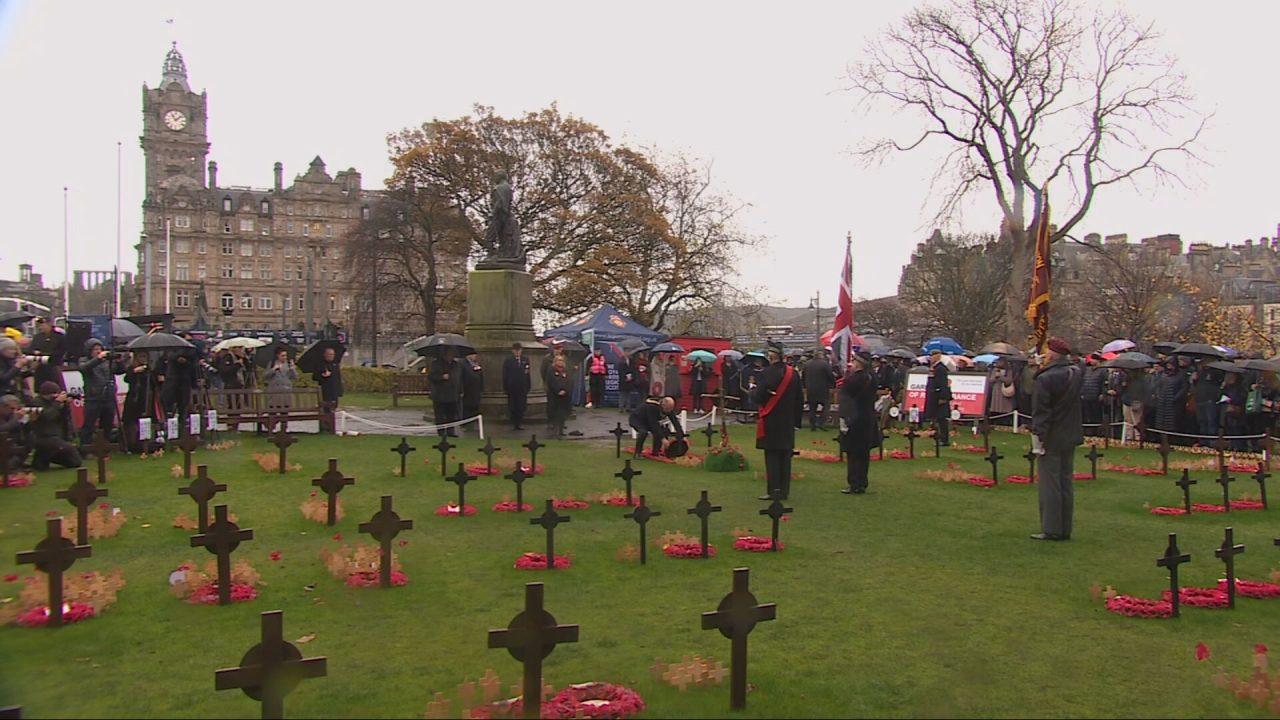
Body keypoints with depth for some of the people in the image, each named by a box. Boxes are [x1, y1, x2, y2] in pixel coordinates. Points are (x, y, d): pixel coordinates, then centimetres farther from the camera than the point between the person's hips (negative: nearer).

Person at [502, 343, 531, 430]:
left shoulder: (525, 360, 5)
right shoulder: (508, 361, 0)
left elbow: (528, 374, 6)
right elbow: (505, 375, -1)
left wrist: (528, 386, 3)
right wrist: (505, 388, -5)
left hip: (523, 388, 1)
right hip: (511, 387, -1)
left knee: (521, 406, 3)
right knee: (512, 407, 4)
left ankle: (520, 423, 12)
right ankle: (513, 424, 13)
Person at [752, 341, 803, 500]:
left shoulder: (767, 373, -15)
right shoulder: (793, 373, 3)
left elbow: (758, 397, -15)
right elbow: (799, 398, 8)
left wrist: (752, 392, 7)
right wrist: (794, 417, 17)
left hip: (771, 421, -5)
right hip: (788, 422, 5)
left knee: (772, 456, 1)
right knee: (785, 456, 10)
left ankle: (773, 490, 0)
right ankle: (784, 490, 14)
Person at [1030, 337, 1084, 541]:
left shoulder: (1045, 378, -18)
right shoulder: (1077, 373, 3)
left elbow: (1041, 411, -18)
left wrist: (1038, 435, -12)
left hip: (1051, 439, -7)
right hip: (1070, 437, 7)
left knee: (1049, 484, -1)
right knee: (1066, 484, 13)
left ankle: (1051, 530, 1)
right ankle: (1065, 530, 19)